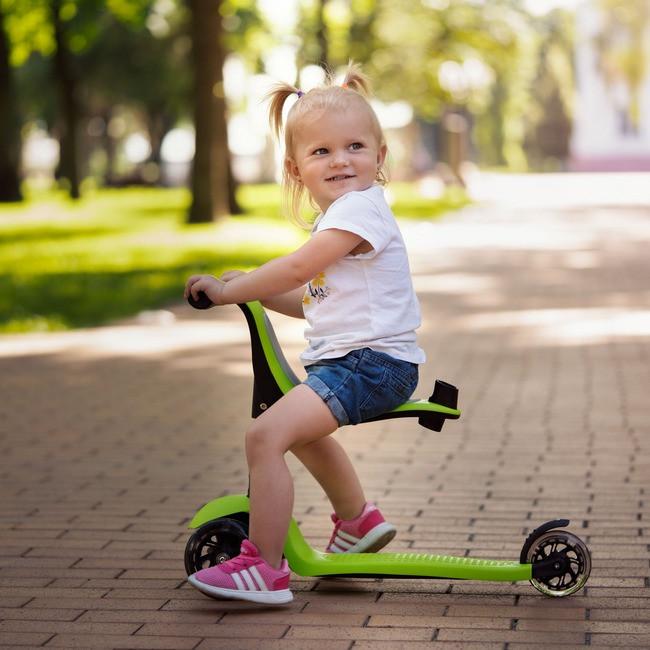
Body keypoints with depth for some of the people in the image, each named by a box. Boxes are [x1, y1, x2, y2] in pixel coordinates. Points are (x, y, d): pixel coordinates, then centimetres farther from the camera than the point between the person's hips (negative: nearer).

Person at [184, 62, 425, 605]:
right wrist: (254, 291, 12)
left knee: (265, 433, -24)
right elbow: (316, 299, 22)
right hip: (345, 358, 11)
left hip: (372, 361, -11)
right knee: (301, 428, 36)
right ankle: (358, 521, 46)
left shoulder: (360, 208, -15)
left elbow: (296, 270, -20)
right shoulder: (341, 215, 18)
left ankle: (263, 568, -18)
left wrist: (227, 290, -8)